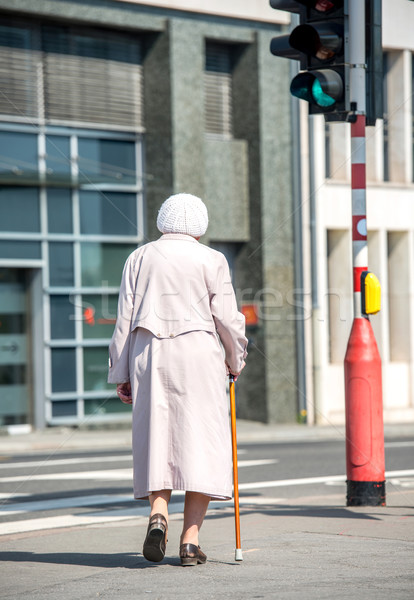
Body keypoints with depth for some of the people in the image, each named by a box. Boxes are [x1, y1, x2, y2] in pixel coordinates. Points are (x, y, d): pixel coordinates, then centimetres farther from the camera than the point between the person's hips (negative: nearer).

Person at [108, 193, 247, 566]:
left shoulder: (140, 258, 11)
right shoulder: (211, 260, 4)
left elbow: (125, 319, 7)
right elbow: (227, 318, 1)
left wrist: (121, 375, 11)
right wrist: (235, 360, 17)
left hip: (148, 354, 2)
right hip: (198, 353, -2)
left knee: (157, 440, 8)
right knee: (200, 441, 1)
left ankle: (158, 515, -17)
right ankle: (191, 541, -4)